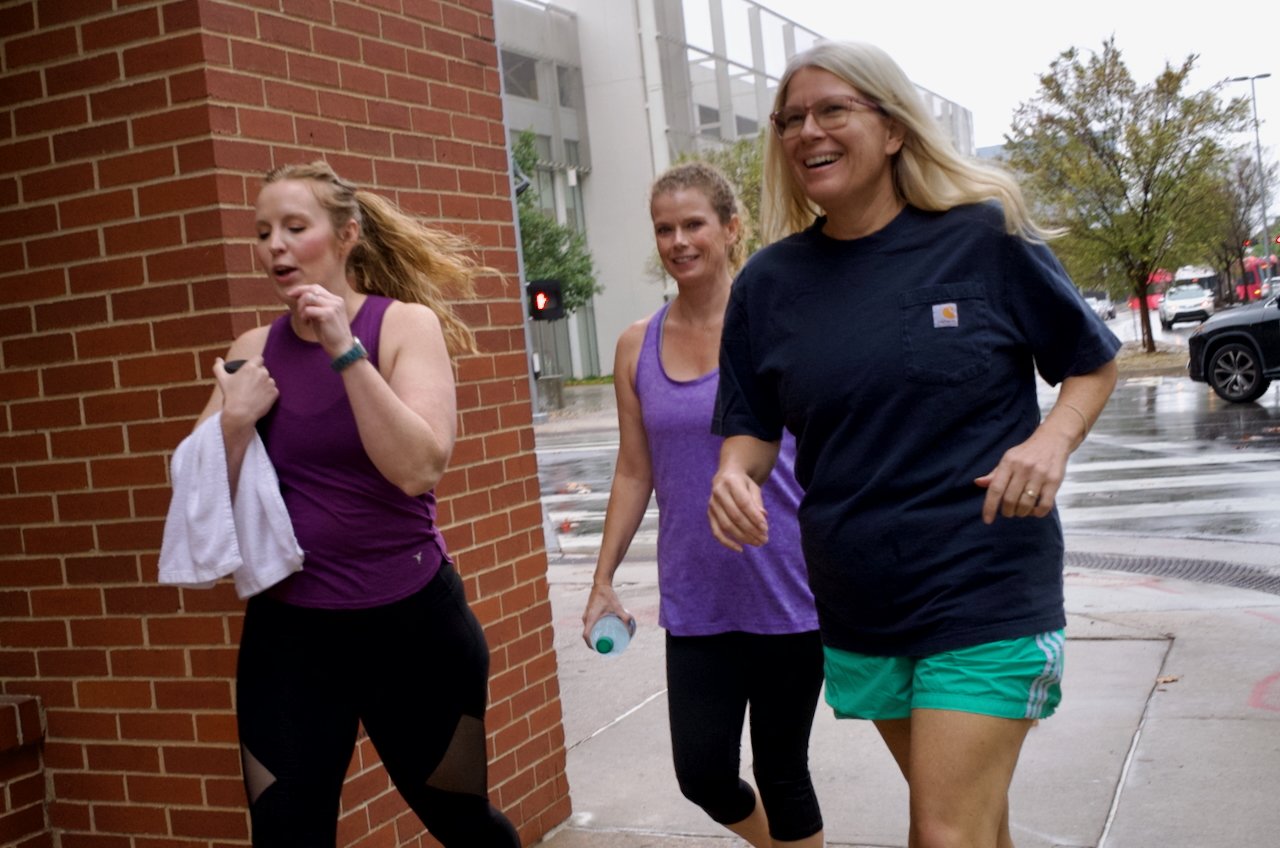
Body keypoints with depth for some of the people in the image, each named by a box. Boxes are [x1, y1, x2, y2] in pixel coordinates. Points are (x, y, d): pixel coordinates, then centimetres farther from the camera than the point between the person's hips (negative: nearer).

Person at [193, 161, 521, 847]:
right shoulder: (253, 350, 3)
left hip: (411, 620, -2)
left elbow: (418, 467, -21)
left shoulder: (406, 323, -7)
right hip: (287, 629, 3)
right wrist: (236, 420, -14)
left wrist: (345, 350, -25)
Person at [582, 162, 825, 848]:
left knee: (781, 772, 7)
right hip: (695, 599, 4)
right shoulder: (638, 345, 6)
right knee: (703, 775, 6)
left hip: (787, 589, -3)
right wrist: (603, 579, 10)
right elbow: (634, 472, 11)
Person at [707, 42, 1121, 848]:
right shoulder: (769, 282, 2)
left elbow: (1093, 362, 4)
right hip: (857, 607, 4)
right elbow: (753, 427, 10)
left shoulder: (984, 237, -7)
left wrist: (1052, 439, -15)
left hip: (987, 594, -4)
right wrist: (735, 472, -13)